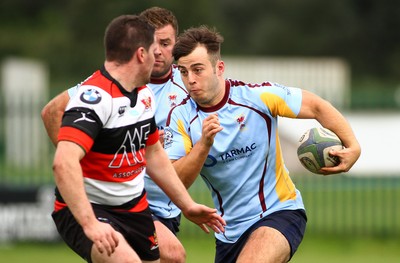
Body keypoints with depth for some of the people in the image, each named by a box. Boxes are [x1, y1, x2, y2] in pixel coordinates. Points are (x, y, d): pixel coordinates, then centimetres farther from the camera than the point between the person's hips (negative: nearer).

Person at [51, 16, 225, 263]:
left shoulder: (144, 94, 7)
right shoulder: (95, 97, -23)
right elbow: (63, 163, -35)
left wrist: (188, 205, 25)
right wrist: (90, 224, -40)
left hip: (134, 207, 9)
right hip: (83, 211, -9)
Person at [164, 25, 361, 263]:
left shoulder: (258, 96, -12)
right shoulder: (181, 117, -6)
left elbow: (317, 107, -1)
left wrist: (352, 147, -13)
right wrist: (203, 144, -29)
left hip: (280, 210, -5)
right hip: (229, 232, 5)